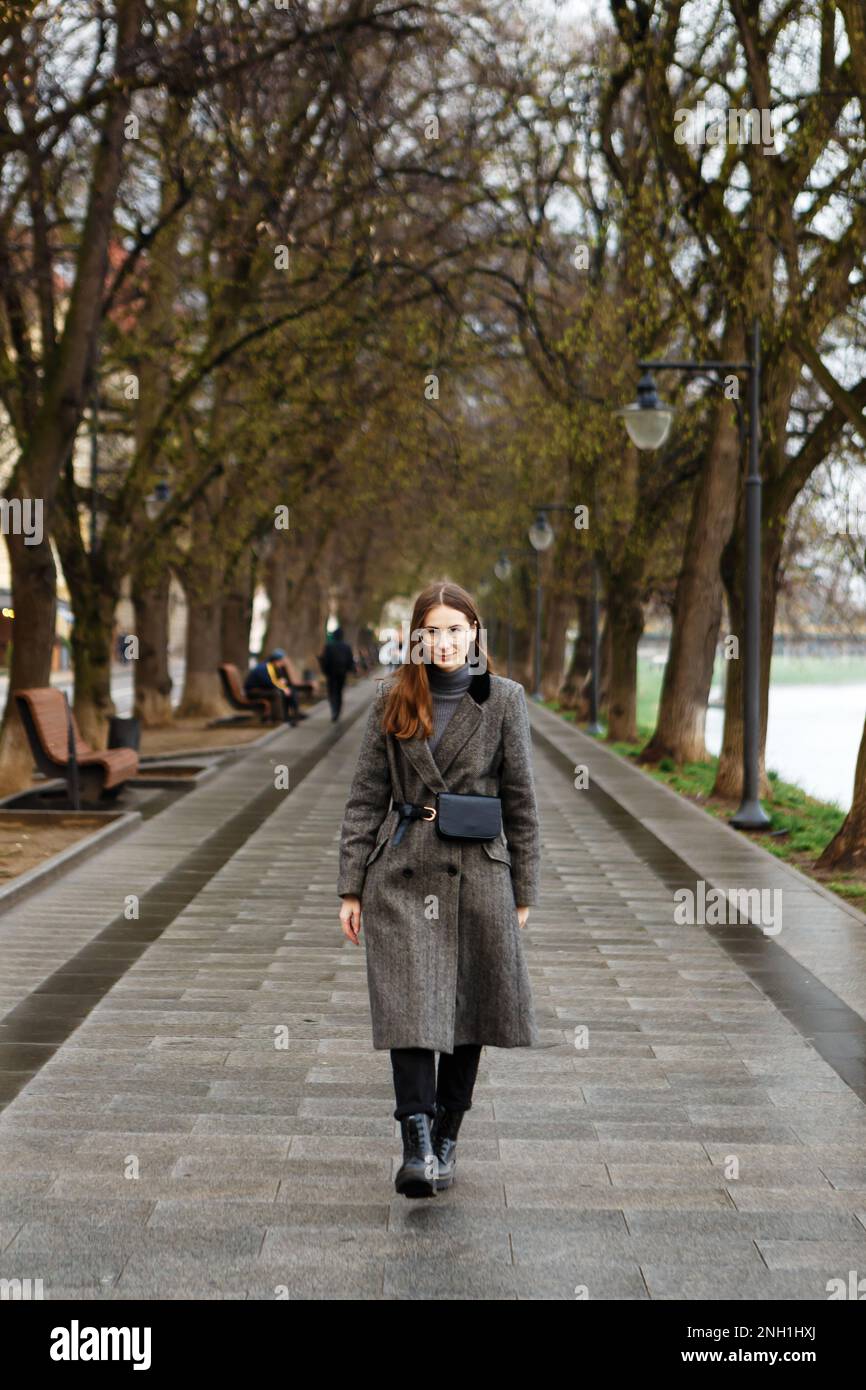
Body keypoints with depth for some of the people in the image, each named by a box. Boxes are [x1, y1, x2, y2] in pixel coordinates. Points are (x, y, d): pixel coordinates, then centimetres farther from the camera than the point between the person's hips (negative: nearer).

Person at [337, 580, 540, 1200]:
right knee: (409, 1008, -10)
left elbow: (521, 800, 5)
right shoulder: (394, 700, 5)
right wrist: (351, 888, 2)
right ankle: (419, 1148, -11)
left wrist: (523, 892, 4)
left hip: (476, 871, 0)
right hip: (402, 873, 0)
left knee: (467, 1011, 7)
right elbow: (366, 797, 6)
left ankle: (446, 1137, 21)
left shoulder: (504, 699, 2)